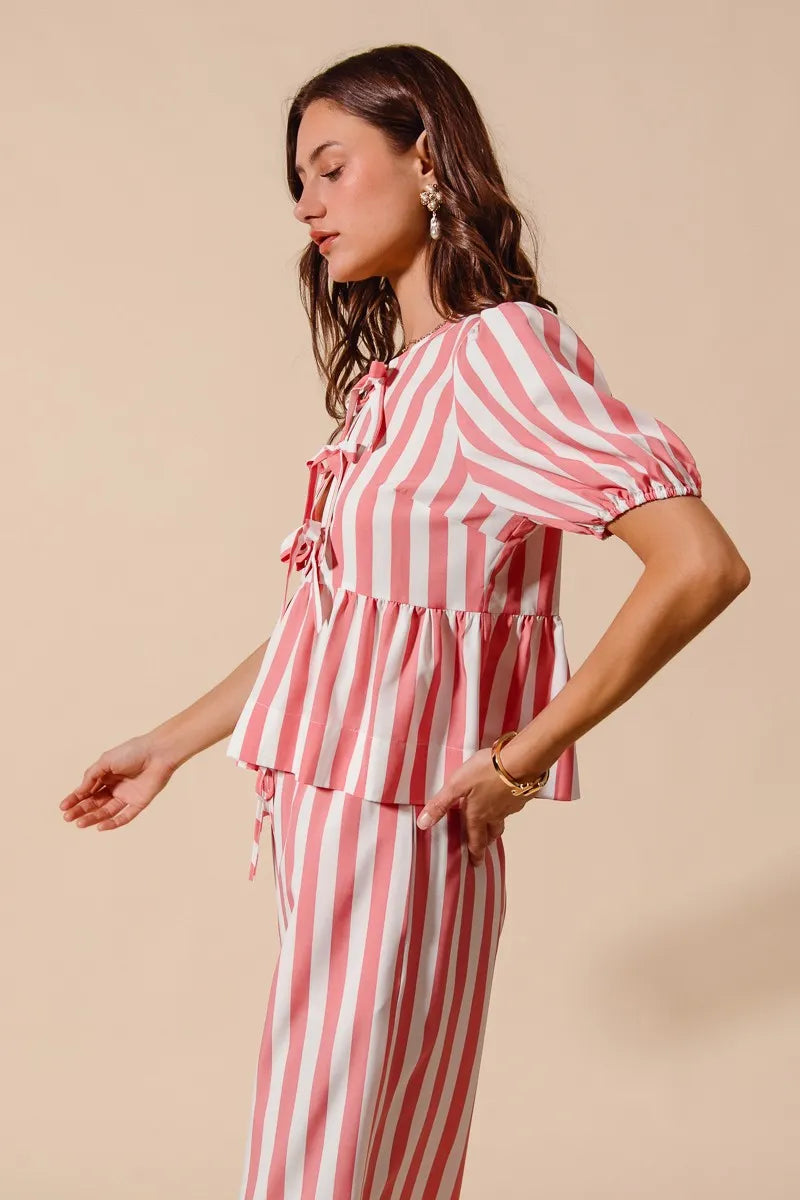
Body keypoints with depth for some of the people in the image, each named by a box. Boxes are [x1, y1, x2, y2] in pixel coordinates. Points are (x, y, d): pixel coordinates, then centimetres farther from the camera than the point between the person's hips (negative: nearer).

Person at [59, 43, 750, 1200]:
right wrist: (167, 746, 21)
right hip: (327, 821, 7)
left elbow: (701, 565, -22)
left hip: (397, 836, -7)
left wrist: (518, 761, -16)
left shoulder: (500, 348, -13)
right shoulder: (391, 382, 12)